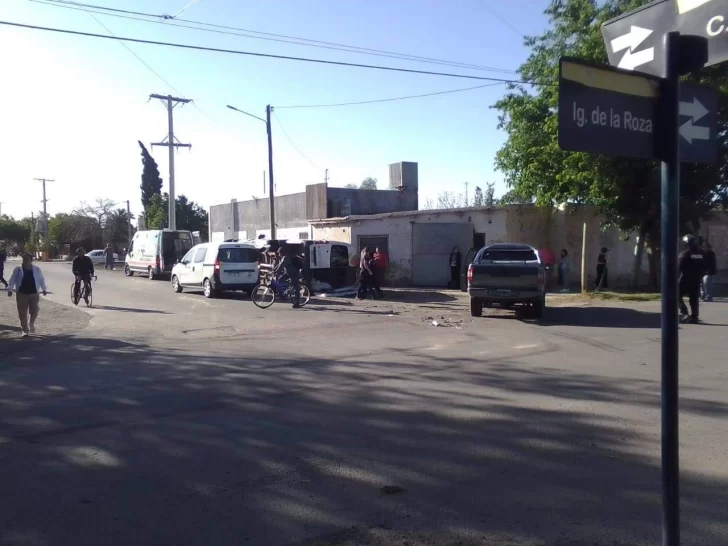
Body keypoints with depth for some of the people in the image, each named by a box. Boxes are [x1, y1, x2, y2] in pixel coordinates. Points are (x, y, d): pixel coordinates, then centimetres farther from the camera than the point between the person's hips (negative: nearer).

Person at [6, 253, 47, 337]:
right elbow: (12, 280, 0)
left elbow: (41, 279, 12)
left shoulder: (36, 269, 4)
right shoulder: (18, 269, 1)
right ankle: (24, 330, 13)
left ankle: (31, 324, 30)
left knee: (34, 312, -1)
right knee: (22, 313, 0)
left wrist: (44, 289, 11)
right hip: (21, 294, -1)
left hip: (34, 294, 1)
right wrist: (10, 289, -10)